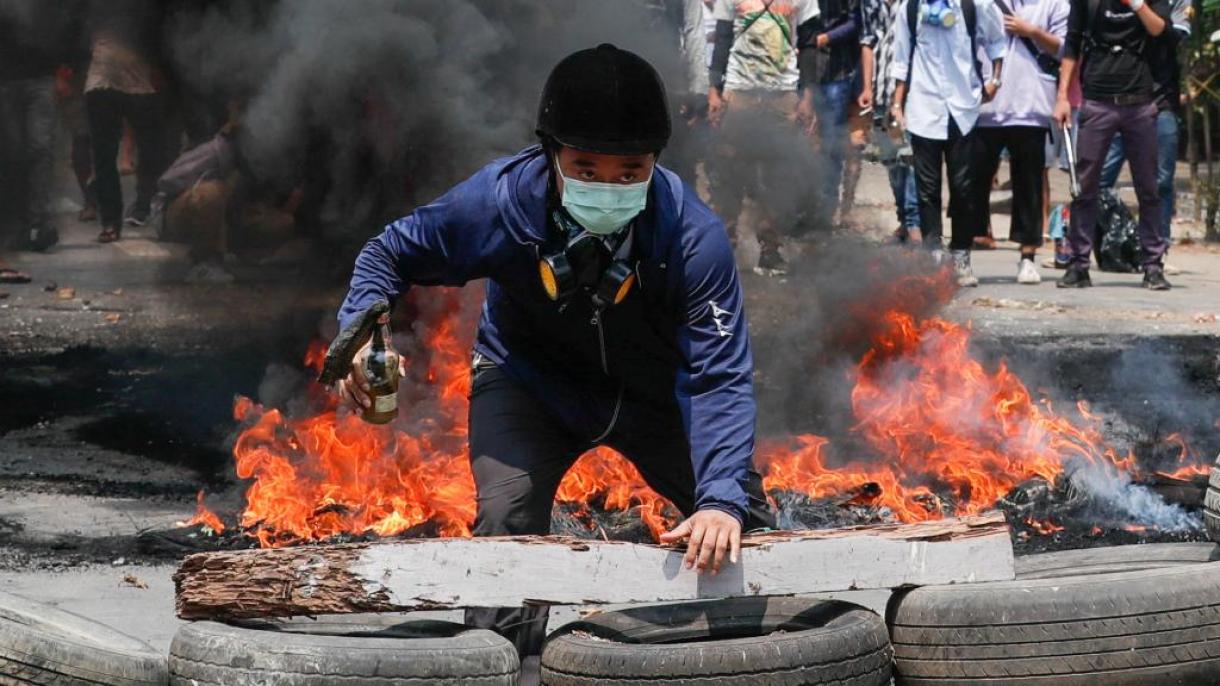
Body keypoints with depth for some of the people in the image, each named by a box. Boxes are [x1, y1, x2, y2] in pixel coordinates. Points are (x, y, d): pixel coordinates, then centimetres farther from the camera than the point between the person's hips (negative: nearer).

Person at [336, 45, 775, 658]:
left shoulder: (692, 235, -35)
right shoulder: (500, 202, -32)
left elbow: (719, 379, -34)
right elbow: (392, 252, -13)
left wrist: (723, 499, -48)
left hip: (654, 388, 1)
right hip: (530, 378, -1)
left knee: (741, 530, 1)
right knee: (505, 520, -22)